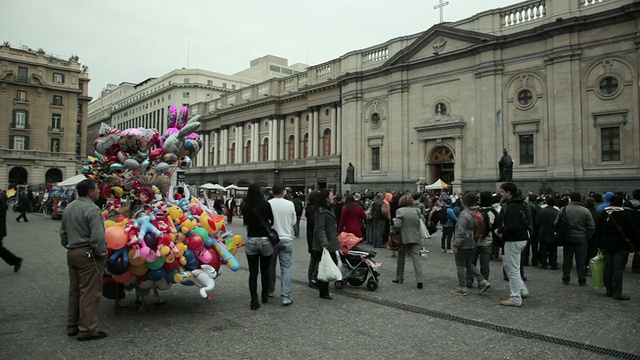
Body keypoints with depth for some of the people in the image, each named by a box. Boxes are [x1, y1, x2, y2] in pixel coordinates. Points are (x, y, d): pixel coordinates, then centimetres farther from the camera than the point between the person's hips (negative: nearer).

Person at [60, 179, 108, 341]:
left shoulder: (68, 208, 12)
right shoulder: (92, 209, -18)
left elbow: (63, 233, 20)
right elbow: (98, 236, -23)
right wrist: (102, 254, -12)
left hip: (72, 253, 9)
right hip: (88, 255, -9)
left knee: (74, 290, 18)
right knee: (89, 292, -3)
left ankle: (72, 325, 28)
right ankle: (87, 329, 2)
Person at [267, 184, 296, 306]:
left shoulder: (268, 204, -8)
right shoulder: (290, 204, -6)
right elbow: (294, 222, 4)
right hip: (286, 238, -1)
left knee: (271, 266, 17)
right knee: (286, 268, 0)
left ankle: (270, 291, 32)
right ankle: (285, 297, -6)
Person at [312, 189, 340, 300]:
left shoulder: (330, 209, 15)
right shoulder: (321, 211, -15)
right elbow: (320, 229, -22)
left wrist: (336, 239, 25)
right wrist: (324, 243, -30)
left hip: (331, 243, 10)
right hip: (324, 245, -10)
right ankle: (323, 293, 7)